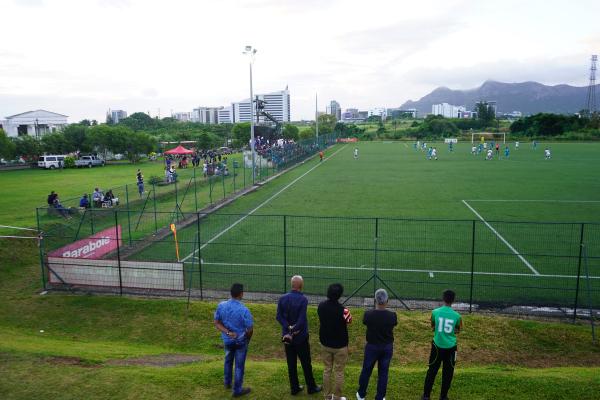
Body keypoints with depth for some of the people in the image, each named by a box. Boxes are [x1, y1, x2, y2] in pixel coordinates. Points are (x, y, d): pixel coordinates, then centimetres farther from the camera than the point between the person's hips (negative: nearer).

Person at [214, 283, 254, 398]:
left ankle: (227, 382, 49)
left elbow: (217, 323, -7)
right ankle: (237, 390, 27)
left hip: (227, 340, 5)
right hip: (241, 341, -5)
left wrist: (227, 332, -16)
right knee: (239, 365, 12)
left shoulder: (221, 305, -14)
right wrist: (247, 340, 3)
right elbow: (250, 329, -17)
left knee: (228, 361, 29)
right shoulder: (244, 310, -27)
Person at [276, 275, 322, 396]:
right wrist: (294, 330, -13)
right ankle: (311, 387, 25)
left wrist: (288, 328, -13)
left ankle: (294, 388, 24)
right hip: (300, 336, -4)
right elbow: (302, 319, -22)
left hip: (287, 336, 4)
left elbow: (279, 316, -8)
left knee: (291, 363, 14)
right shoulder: (303, 299, -18)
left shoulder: (282, 298, -4)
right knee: (306, 363, 11)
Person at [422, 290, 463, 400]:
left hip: (437, 346, 1)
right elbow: (457, 330, 8)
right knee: (447, 372, 14)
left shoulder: (435, 312, -9)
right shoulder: (456, 315, -9)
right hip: (450, 347, 0)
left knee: (432, 371, 12)